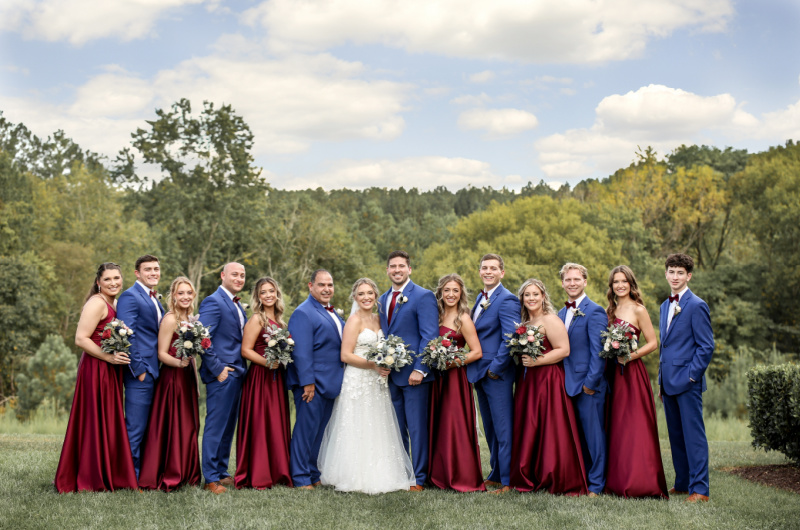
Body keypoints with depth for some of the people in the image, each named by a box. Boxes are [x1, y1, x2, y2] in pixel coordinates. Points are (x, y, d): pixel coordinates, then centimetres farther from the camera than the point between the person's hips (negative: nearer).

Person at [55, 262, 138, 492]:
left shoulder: (114, 304, 16)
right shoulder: (97, 303, -12)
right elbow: (81, 339, -19)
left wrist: (119, 356, 8)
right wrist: (109, 357, -22)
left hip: (110, 370, 9)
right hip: (96, 369, -9)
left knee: (109, 422, 12)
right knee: (95, 422, -4)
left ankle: (109, 476, 20)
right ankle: (90, 480, 5)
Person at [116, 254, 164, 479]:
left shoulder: (154, 299, 19)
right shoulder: (130, 297, -10)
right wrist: (139, 370, -17)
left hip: (154, 371, 9)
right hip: (140, 373, -9)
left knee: (145, 427, 13)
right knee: (135, 427, -4)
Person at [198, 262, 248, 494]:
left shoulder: (237, 305, 17)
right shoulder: (213, 302, -12)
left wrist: (241, 369, 11)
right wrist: (217, 369, -18)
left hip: (236, 373, 9)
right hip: (222, 374, -9)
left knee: (228, 426, 15)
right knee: (216, 427, -3)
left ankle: (222, 472, 24)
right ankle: (211, 478, 3)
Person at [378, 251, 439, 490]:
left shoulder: (423, 296, -7)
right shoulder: (384, 299, 15)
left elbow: (429, 336, -12)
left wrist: (419, 369, -18)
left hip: (414, 374, -7)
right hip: (390, 374, 7)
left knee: (417, 429, -1)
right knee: (396, 428, 12)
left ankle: (419, 478, 8)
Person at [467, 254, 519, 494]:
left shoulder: (507, 300, -13)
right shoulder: (481, 298, 15)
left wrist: (496, 368, -17)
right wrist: (476, 369, 12)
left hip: (497, 374, -9)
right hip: (479, 373, 9)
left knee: (503, 429, -3)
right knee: (490, 428, 17)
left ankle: (507, 481, 3)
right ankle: (495, 474, 27)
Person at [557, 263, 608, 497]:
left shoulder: (594, 311, -8)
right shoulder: (561, 313, 16)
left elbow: (598, 351, -13)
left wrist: (591, 381, -16)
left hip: (588, 384, -7)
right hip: (568, 383, 7)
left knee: (593, 435, -2)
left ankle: (596, 484, 5)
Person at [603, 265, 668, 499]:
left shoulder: (638, 310, -4)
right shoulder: (610, 311, 13)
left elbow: (652, 343, -5)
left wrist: (631, 355, -16)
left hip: (633, 372, -6)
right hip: (613, 373, 6)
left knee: (635, 427, -7)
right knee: (616, 427, 7)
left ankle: (638, 483, -2)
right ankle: (619, 481, 13)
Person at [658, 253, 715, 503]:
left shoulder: (696, 306, -8)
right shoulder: (665, 306, 17)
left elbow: (706, 346, -11)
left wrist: (690, 376, -15)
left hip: (687, 381, -8)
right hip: (669, 382, 8)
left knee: (693, 434, -6)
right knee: (676, 435, 13)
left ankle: (699, 489, -3)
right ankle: (683, 483, 21)